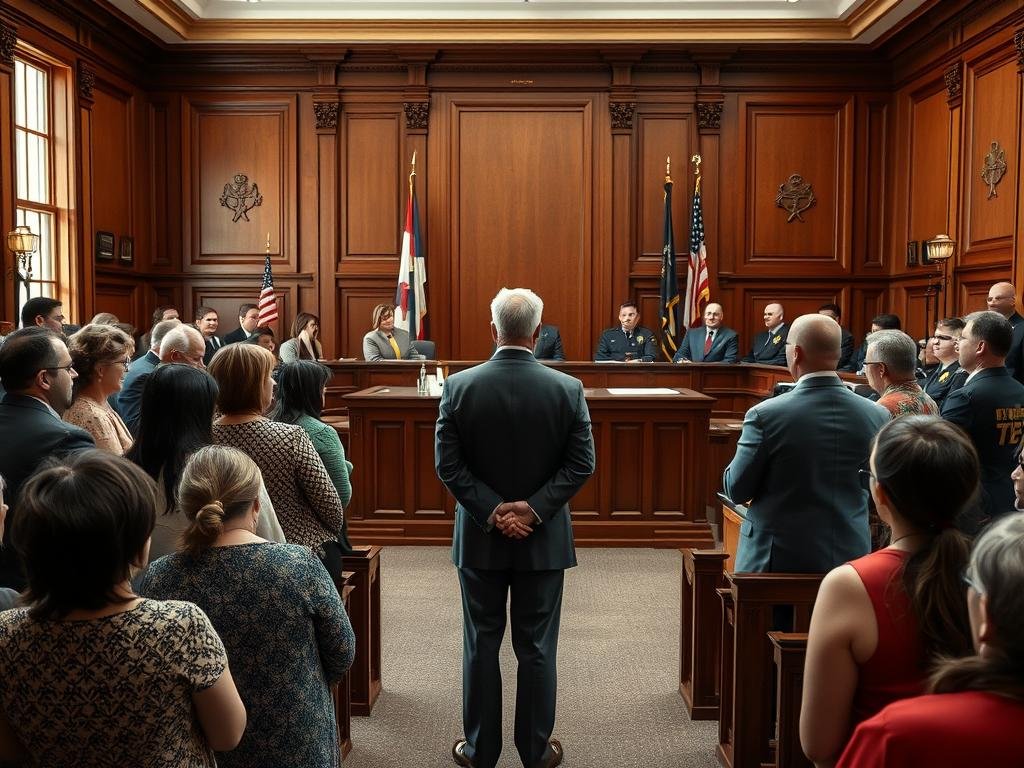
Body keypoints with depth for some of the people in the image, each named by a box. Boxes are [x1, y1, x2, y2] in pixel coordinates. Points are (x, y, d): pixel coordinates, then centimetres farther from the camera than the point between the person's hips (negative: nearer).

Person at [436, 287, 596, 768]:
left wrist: (491, 511, -10)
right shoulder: (568, 389, -8)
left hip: (480, 538, 0)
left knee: (481, 644, 13)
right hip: (543, 539, 0)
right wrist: (533, 509, -11)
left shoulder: (459, 386, -8)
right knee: (536, 647, 12)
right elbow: (581, 463, -10)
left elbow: (448, 463, -10)